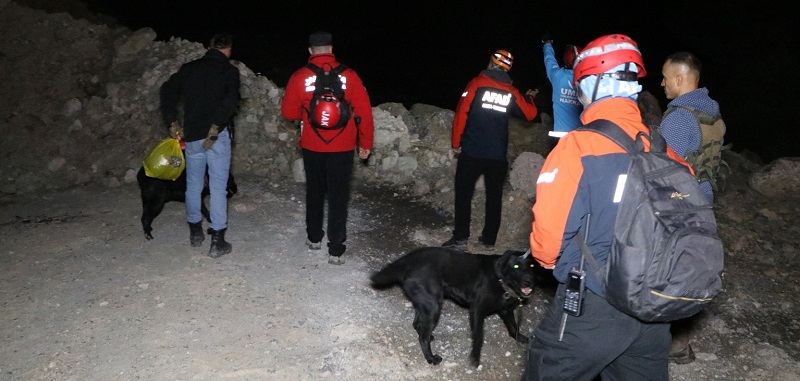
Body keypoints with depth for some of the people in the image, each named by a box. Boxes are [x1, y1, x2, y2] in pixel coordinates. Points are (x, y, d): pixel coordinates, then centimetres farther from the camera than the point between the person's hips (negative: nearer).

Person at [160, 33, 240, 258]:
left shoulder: (190, 68, 11)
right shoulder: (229, 70, -3)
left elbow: (167, 90, 6)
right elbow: (231, 101, -18)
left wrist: (172, 122, 7)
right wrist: (216, 127, -17)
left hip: (191, 136, 4)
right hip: (217, 136, -4)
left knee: (193, 185, 18)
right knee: (218, 188, 0)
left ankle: (195, 233, 29)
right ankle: (217, 242, 2)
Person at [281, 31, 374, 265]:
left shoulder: (300, 77, -5)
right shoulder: (348, 76, -6)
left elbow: (289, 112, 1)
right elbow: (364, 112, -5)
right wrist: (365, 143, 5)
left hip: (312, 147, 1)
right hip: (342, 148, -1)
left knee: (314, 192, 19)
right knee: (338, 197, 4)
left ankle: (314, 238, 33)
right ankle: (335, 250, 4)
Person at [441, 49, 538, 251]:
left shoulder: (477, 83, -5)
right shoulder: (512, 92, 4)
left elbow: (461, 112, -10)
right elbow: (530, 114, 13)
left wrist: (456, 142, -2)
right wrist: (530, 98, 34)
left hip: (472, 151, -3)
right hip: (498, 155, 3)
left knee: (463, 193, 4)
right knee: (494, 196, 14)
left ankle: (460, 238, 1)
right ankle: (489, 238, 19)